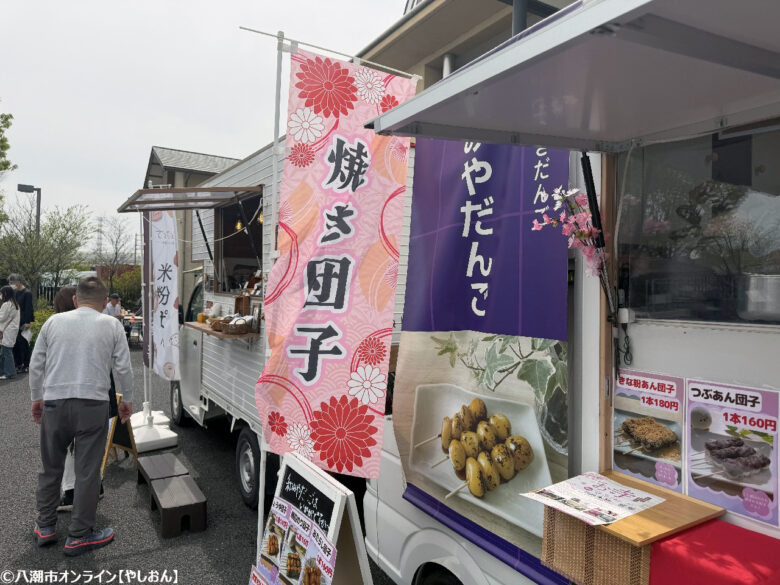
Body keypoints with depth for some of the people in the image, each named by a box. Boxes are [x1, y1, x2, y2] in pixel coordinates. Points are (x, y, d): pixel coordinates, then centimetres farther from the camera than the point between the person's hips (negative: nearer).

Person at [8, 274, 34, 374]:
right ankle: (18, 364, 18)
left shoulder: (27, 293, -10)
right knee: (15, 344, 9)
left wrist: (27, 322, -19)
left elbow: (28, 309, -15)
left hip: (23, 323, -7)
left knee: (23, 344, -2)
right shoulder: (14, 293, 12)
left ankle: (26, 365, 6)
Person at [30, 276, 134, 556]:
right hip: (93, 405, -3)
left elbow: (36, 365, 11)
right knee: (87, 472, 6)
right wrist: (127, 400, 13)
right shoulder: (111, 325, 1)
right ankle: (79, 535, 14)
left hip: (54, 403, 3)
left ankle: (45, 527, 32)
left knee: (50, 467, 20)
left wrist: (36, 398, 25)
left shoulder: (54, 321, 8)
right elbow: (123, 368, 0)